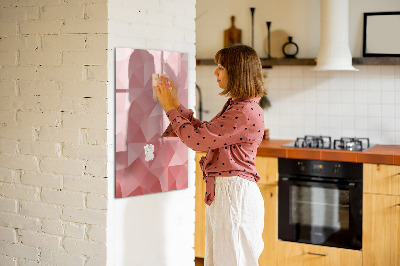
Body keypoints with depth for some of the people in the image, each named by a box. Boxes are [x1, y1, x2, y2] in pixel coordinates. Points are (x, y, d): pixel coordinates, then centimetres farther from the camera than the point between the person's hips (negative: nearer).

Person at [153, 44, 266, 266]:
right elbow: (203, 132, 17)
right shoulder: (235, 106, 13)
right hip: (222, 192, 10)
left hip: (235, 193, -10)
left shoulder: (246, 112, -20)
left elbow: (197, 139, -19)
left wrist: (171, 108, -7)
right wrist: (176, 104, 15)